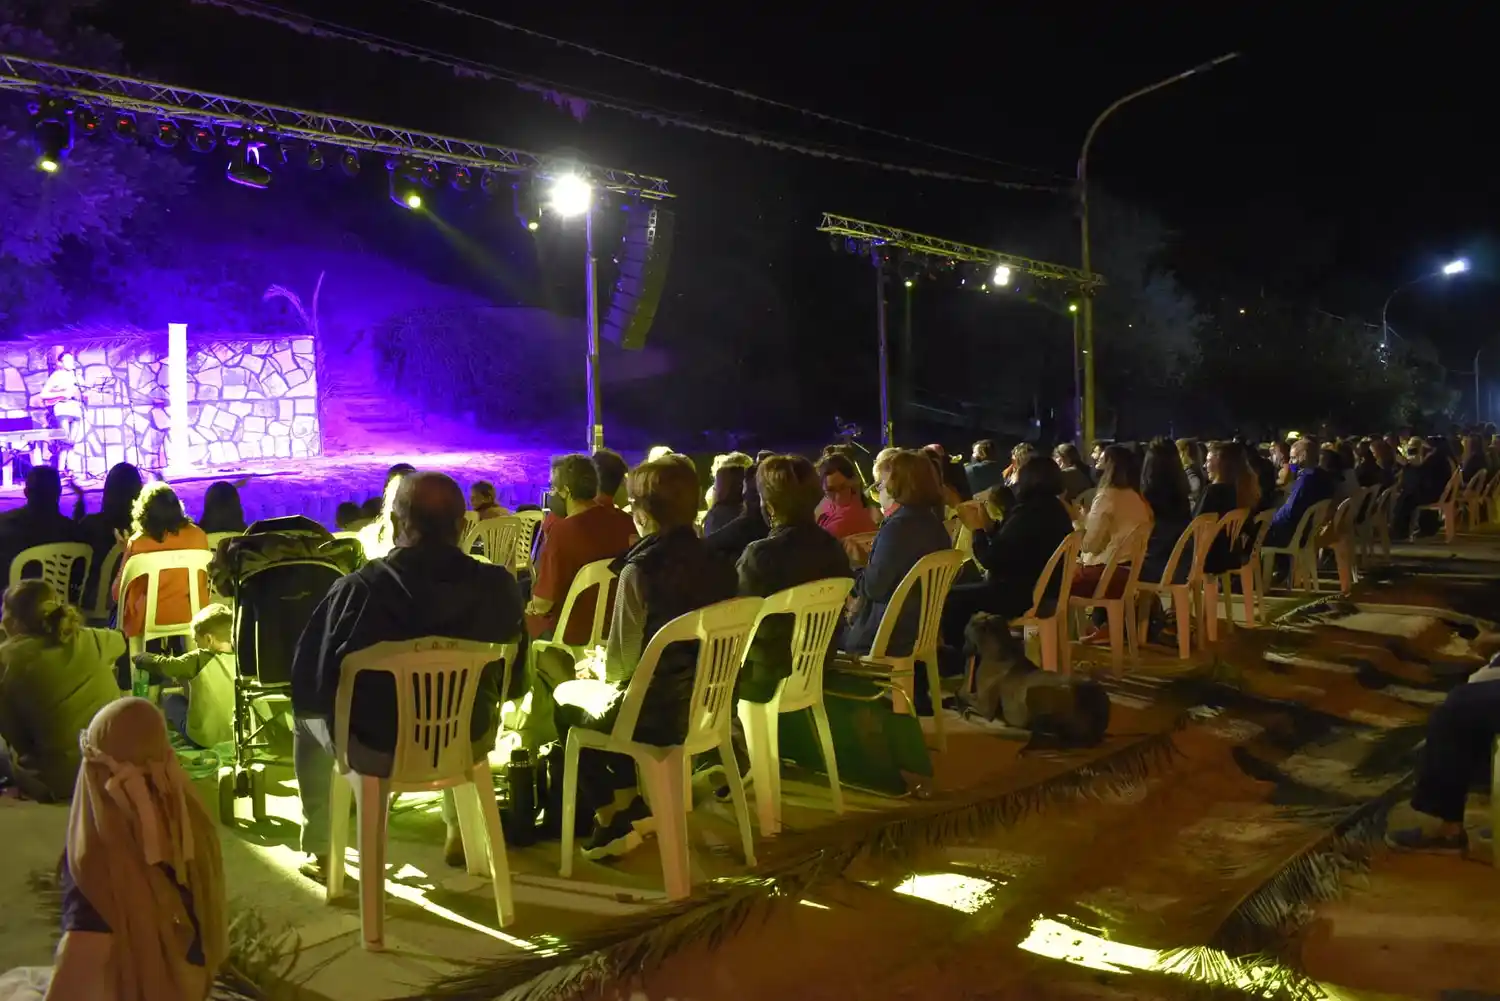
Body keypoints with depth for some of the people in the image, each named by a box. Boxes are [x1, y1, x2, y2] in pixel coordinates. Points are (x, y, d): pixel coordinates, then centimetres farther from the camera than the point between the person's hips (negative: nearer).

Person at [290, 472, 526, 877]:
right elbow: (512, 684, 1)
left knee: (308, 714, 33)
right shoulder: (499, 586, -12)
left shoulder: (355, 590, -19)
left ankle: (319, 850, 37)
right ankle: (459, 833, 45)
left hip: (374, 751, -1)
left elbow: (307, 687, -10)